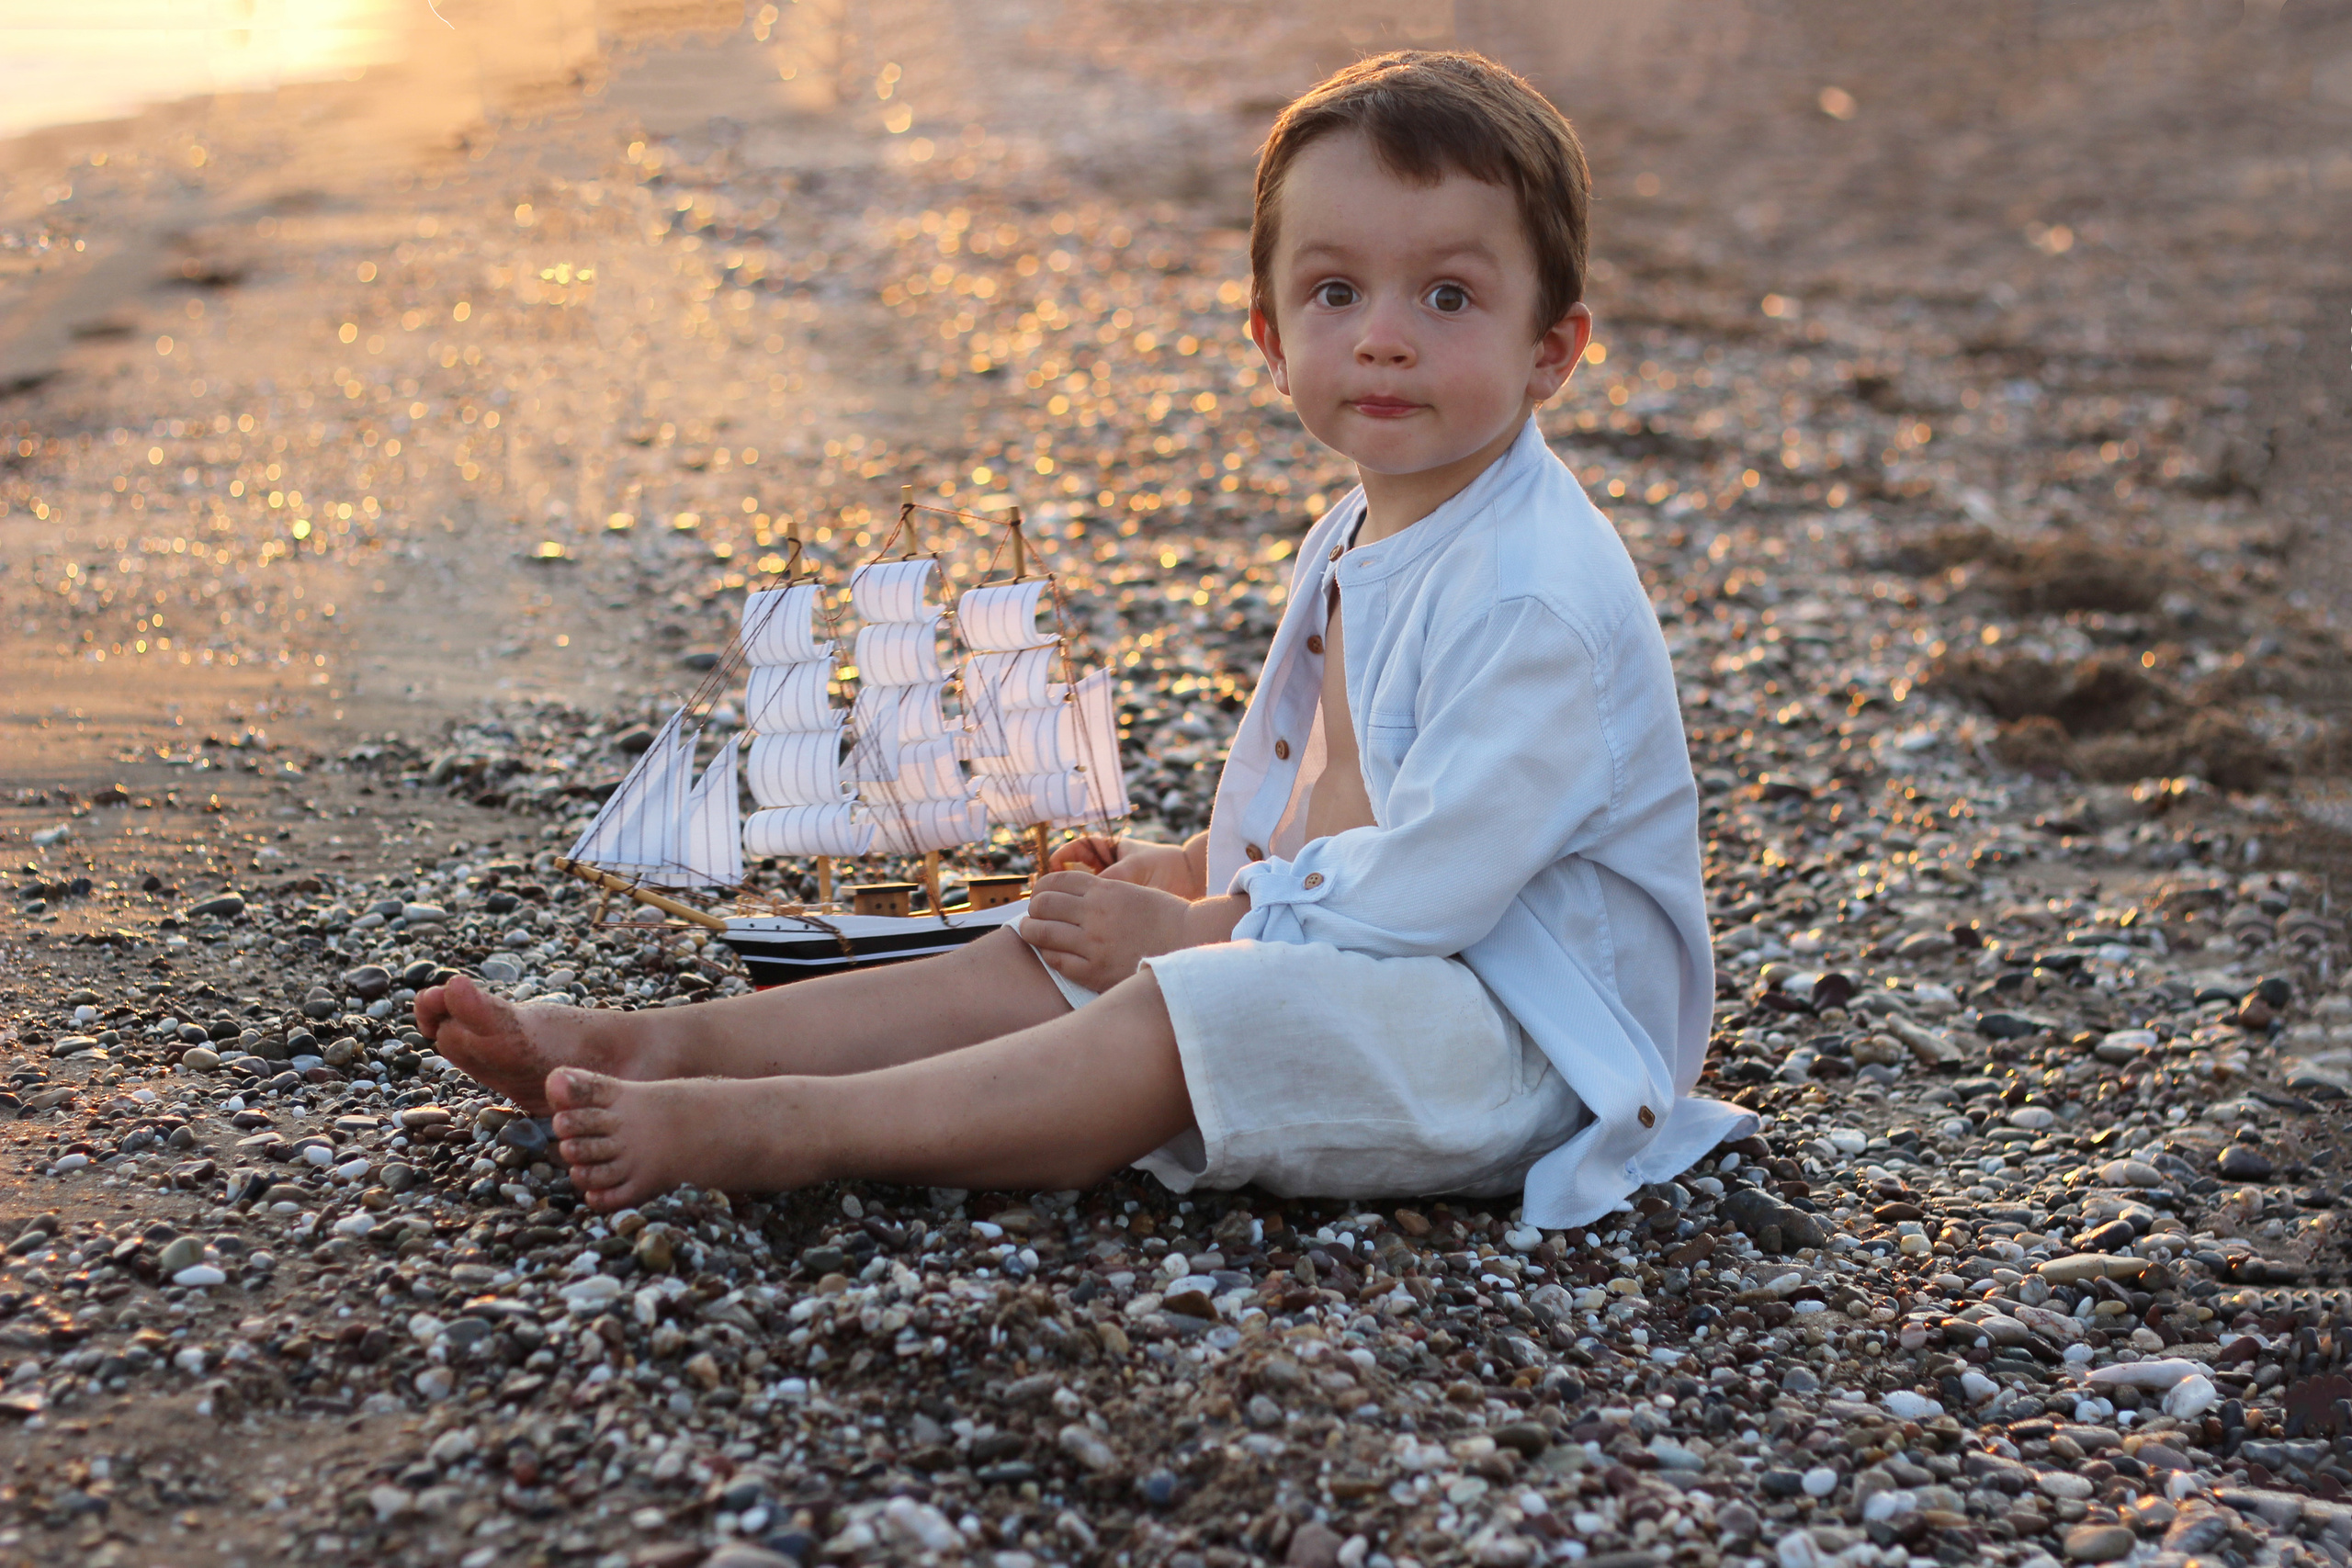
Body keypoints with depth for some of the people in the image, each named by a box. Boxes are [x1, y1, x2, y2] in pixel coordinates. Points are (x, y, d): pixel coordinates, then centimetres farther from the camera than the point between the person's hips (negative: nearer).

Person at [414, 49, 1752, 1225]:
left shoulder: (1536, 598, -22)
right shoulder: (1353, 550, 11)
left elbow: (1429, 882, -25)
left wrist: (1195, 926, -15)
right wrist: (1192, 870, 8)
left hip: (1522, 1032, -9)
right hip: (1362, 963, 9)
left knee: (1182, 1017, -29)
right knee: (1042, 960, -3)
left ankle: (782, 1130, -35)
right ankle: (670, 1045, -9)